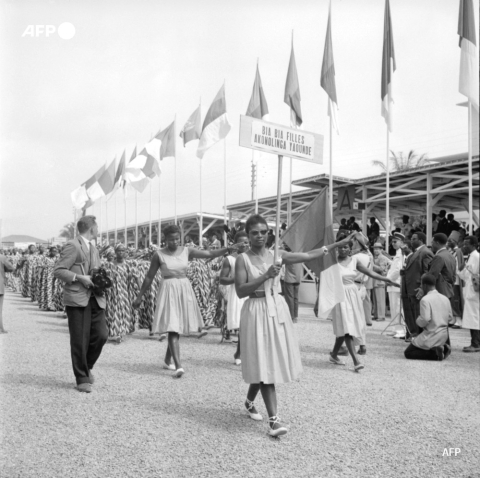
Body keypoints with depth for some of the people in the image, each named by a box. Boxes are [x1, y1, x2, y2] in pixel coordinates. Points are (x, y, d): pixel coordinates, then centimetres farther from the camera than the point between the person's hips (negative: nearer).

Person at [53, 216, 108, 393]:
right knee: (79, 340, -2)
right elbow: (57, 270, -11)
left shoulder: (94, 249, 21)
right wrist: (79, 278, -18)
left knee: (101, 335, -2)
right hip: (77, 300, -7)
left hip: (95, 299, 7)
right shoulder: (72, 246, -6)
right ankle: (82, 379, 11)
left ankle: (86, 366, 23)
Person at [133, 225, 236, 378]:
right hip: (168, 292, -4)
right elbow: (149, 277, 3)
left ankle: (167, 360, 30)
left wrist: (227, 249, -16)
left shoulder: (187, 251, 3)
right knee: (172, 329, -12)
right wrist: (139, 296, 5)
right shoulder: (159, 255, -4)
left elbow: (210, 253, -3)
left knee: (177, 328, 11)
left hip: (185, 290, 4)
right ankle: (178, 366, -16)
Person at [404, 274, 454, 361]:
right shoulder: (445, 299, 5)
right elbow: (450, 319, 11)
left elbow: (425, 320, -24)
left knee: (408, 353, 4)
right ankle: (443, 348, 3)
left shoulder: (425, 299, -17)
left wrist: (418, 320, -3)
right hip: (444, 336, 7)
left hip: (431, 336, -7)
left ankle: (435, 354, -12)